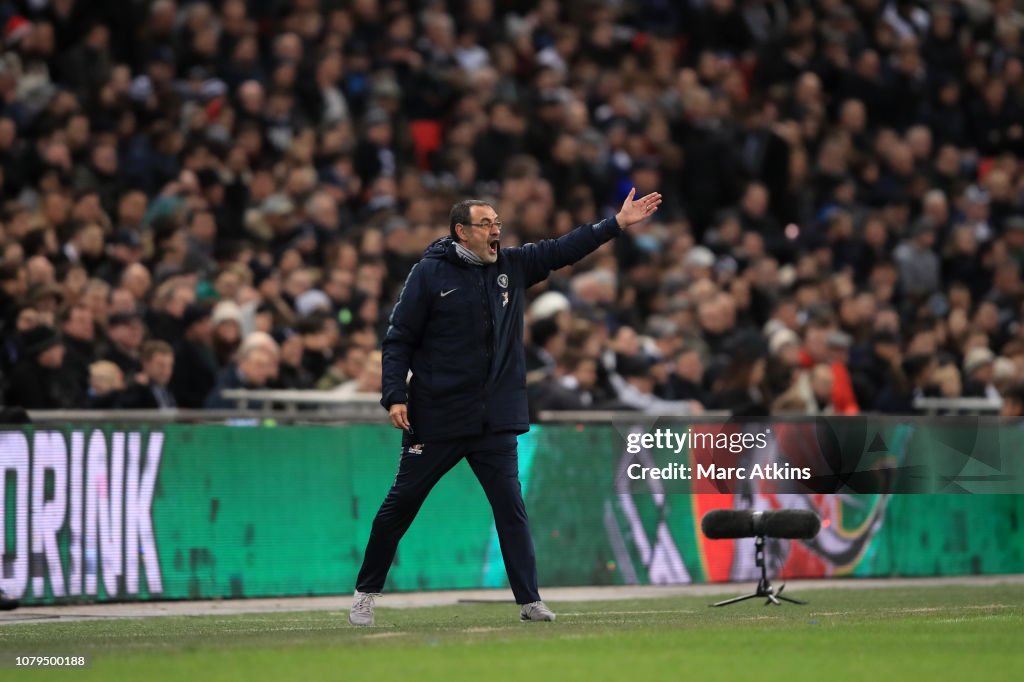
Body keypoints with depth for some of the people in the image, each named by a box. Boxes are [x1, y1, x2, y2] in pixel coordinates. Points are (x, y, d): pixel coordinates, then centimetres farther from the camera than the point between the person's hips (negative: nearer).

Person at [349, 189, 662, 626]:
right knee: (401, 505, 5)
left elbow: (563, 249, 9)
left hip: (495, 421, 4)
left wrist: (618, 224, 1)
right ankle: (365, 593, 17)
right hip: (436, 420, -4)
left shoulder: (512, 266, 8)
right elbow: (398, 340, -5)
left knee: (511, 508, -1)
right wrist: (394, 396, -14)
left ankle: (530, 601, 1)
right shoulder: (429, 273, -6)